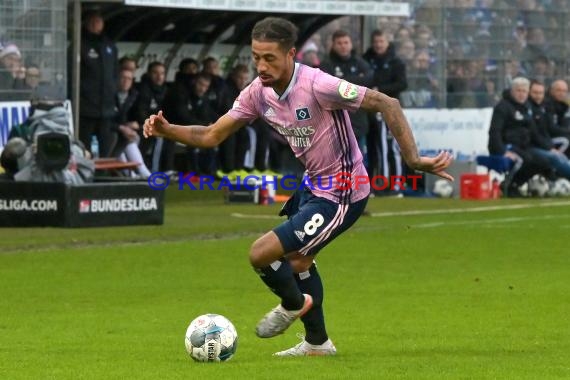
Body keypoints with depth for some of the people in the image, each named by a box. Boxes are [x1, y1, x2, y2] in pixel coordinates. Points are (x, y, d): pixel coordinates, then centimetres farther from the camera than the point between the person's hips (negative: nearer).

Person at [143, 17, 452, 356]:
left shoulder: (318, 86, -28)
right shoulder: (258, 92, -5)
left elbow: (386, 105, -28)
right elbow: (212, 136, 2)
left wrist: (413, 159, -34)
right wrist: (167, 130, -15)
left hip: (341, 195, -9)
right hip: (312, 186, 9)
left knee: (261, 254, -14)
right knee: (298, 261, 27)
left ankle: (293, 303, 18)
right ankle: (317, 342, 46)